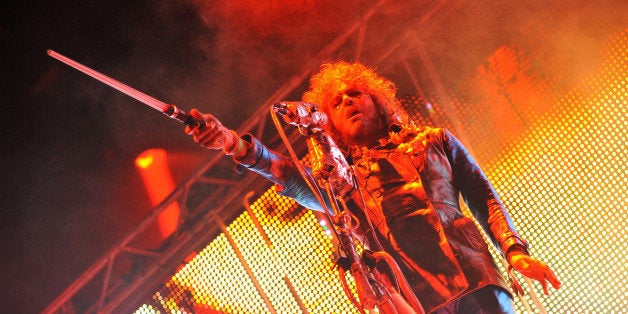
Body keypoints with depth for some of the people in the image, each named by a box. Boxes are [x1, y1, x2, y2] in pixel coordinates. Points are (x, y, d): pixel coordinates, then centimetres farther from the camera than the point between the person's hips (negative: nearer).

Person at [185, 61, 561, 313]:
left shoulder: (434, 141, 22)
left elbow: (484, 197, 18)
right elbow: (294, 178, -1)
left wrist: (515, 250, 1)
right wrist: (237, 145, -19)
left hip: (478, 281, 1)